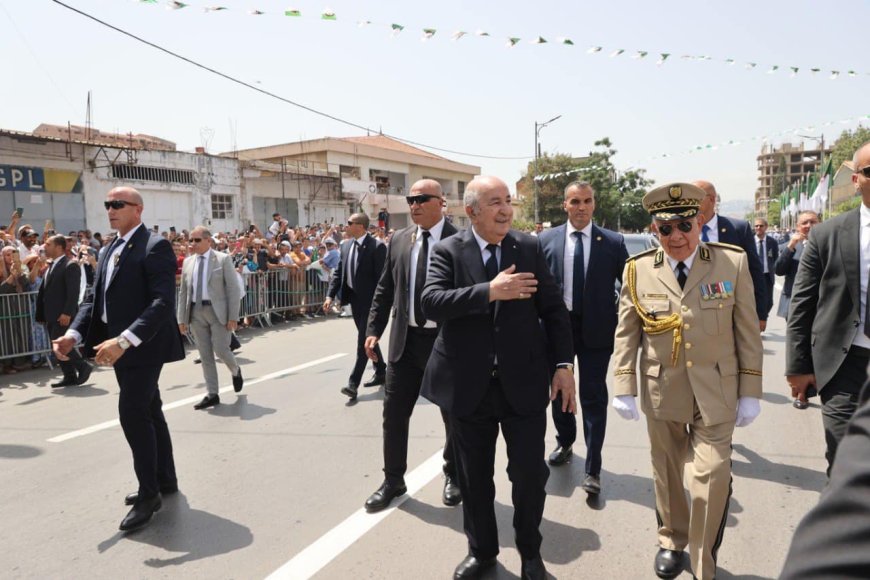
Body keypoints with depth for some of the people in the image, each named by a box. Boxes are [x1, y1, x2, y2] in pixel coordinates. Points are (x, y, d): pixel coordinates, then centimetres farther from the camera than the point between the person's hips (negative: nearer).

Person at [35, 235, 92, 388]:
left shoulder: (71, 265, -10)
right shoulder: (51, 266, 18)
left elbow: (73, 292, -18)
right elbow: (44, 291, 18)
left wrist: (67, 313, -24)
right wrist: (41, 314, 14)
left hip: (63, 315, -9)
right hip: (51, 315, 9)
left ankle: (83, 366, 3)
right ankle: (70, 377, 13)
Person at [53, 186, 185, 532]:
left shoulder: (155, 246, -14)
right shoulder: (110, 250, 14)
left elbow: (163, 302, -24)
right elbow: (94, 297, 11)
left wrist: (125, 340, -32)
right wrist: (74, 334, -5)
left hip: (143, 347, -9)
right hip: (120, 347, 9)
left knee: (133, 414, -10)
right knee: (149, 413, 16)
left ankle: (148, 493, 5)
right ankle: (165, 481, 29)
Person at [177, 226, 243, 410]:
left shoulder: (223, 259, -2)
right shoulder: (188, 262, 10)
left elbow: (233, 289, -6)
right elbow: (183, 292, 13)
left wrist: (233, 316, -12)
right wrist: (181, 318, 7)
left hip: (218, 311, -4)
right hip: (196, 312, 4)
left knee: (220, 349, -7)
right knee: (205, 355, 5)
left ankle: (236, 371, 26)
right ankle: (212, 394, 12)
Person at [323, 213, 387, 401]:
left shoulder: (377, 246, -14)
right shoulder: (345, 246, 8)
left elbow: (382, 277, -15)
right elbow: (339, 272, 9)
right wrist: (330, 296, -1)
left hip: (370, 300, -7)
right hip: (354, 299, 8)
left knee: (363, 341, -6)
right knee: (367, 338, 17)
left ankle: (353, 383, -4)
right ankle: (380, 373, 32)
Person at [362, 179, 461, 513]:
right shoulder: (399, 240, 6)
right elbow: (384, 290, 10)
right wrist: (373, 330, 4)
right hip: (405, 339, 4)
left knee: (453, 413, 13)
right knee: (394, 412, 9)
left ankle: (453, 476, 35)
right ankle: (393, 479, 28)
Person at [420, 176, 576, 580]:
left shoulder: (529, 248, 2)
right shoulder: (448, 251, -3)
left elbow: (553, 309, 3)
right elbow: (431, 303, -19)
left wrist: (564, 365, -4)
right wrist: (490, 291, -28)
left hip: (524, 383, 1)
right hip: (467, 386, 0)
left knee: (530, 474, 7)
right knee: (474, 477, 15)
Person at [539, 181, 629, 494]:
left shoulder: (613, 242, -3)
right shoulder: (546, 240, 0)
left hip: (596, 329, -2)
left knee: (593, 397, 2)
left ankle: (593, 469, 14)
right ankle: (564, 443, 43)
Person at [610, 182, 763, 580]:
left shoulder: (733, 263, -3)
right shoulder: (639, 270, -2)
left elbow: (747, 332, 0)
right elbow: (626, 334, 1)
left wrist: (750, 392, -1)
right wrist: (624, 388, -4)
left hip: (716, 392, -1)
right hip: (661, 391, 1)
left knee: (711, 478, -3)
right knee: (667, 473, 16)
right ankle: (671, 541, 40)